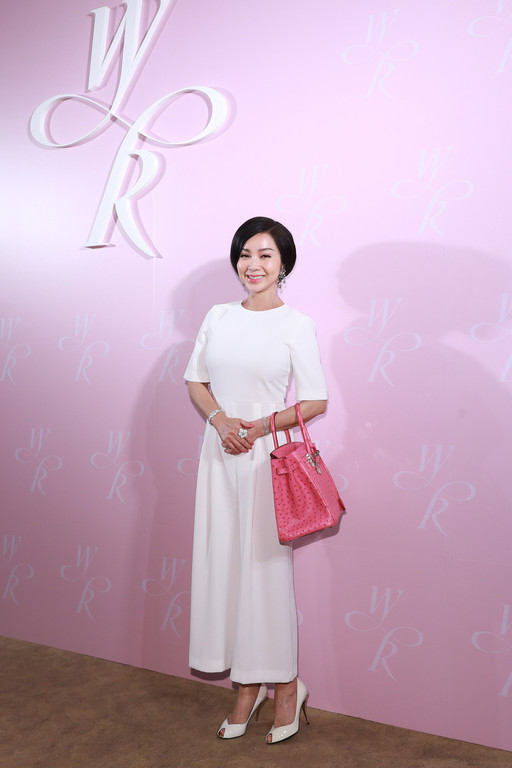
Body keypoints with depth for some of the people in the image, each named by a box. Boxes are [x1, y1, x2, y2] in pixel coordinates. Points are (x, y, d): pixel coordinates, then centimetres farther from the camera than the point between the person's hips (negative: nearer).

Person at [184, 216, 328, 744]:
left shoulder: (297, 325, -4)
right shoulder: (219, 316, 9)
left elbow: (315, 402, -5)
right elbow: (196, 380, 10)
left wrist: (259, 427, -14)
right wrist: (220, 420, -8)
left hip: (269, 456, -4)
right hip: (220, 453, 5)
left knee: (267, 566, 2)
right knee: (223, 562, 7)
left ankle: (286, 684, 22)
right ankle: (249, 684, 24)